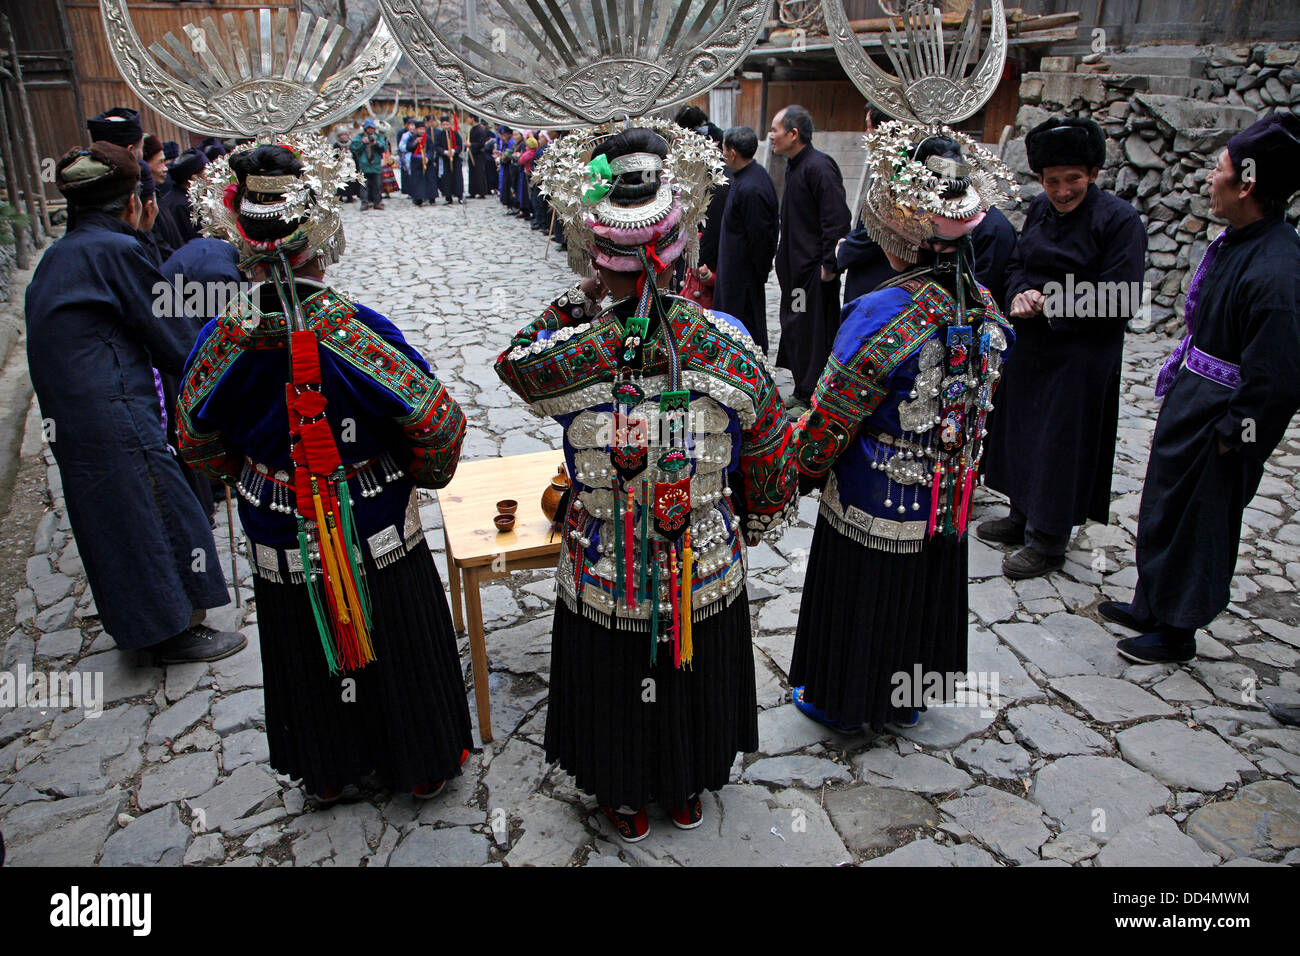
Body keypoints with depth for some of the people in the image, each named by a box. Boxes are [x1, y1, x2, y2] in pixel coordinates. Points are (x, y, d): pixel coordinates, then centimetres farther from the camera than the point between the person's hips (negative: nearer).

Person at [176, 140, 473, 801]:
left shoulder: (225, 337, -13)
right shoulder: (358, 330, -24)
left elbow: (197, 441, 0)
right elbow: (435, 423, -19)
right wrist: (424, 473, 2)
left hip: (280, 543, 3)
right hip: (377, 537, -3)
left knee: (309, 658, 23)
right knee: (397, 652, 18)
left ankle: (327, 774, 44)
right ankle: (422, 765, 39)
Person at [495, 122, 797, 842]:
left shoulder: (567, 356, -25)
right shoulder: (729, 347, -19)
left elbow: (513, 360, 2)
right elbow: (772, 481, -7)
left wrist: (578, 299, 2)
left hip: (603, 588, -1)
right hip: (709, 581, 2)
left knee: (618, 698, 26)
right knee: (695, 692, 28)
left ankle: (626, 805, 51)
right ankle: (689, 793, 54)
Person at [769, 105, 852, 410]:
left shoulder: (818, 167, -17)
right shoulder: (794, 165, 13)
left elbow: (837, 219, -21)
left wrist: (828, 264, -21)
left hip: (813, 268, -10)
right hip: (796, 265, 10)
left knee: (813, 333, -3)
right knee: (795, 328, 15)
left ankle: (811, 397, 7)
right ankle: (804, 393, 26)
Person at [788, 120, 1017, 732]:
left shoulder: (883, 314, -27)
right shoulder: (984, 305, -5)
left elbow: (831, 419, -20)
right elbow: (981, 403, 7)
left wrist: (807, 467, -2)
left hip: (872, 506, -6)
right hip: (946, 504, 6)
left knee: (860, 603, 16)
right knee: (922, 598, 24)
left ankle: (843, 701, 37)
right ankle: (907, 696, 45)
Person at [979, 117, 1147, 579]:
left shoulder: (1119, 219, -15)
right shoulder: (1040, 208, 3)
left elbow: (1119, 304, -19)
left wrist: (1050, 306, -18)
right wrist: (1021, 295, -9)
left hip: (1081, 357, -6)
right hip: (1031, 346, 7)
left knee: (1060, 445, 3)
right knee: (1023, 433, 17)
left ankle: (1047, 542, 19)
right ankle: (1023, 518, 36)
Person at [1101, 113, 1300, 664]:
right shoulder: (1235, 241, 4)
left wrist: (1231, 437, -18)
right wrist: (1176, 387, 16)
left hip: (1216, 422, -9)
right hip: (1187, 402, 9)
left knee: (1196, 526, 6)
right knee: (1162, 509, 21)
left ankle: (1177, 633, 25)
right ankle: (1152, 606, 39)